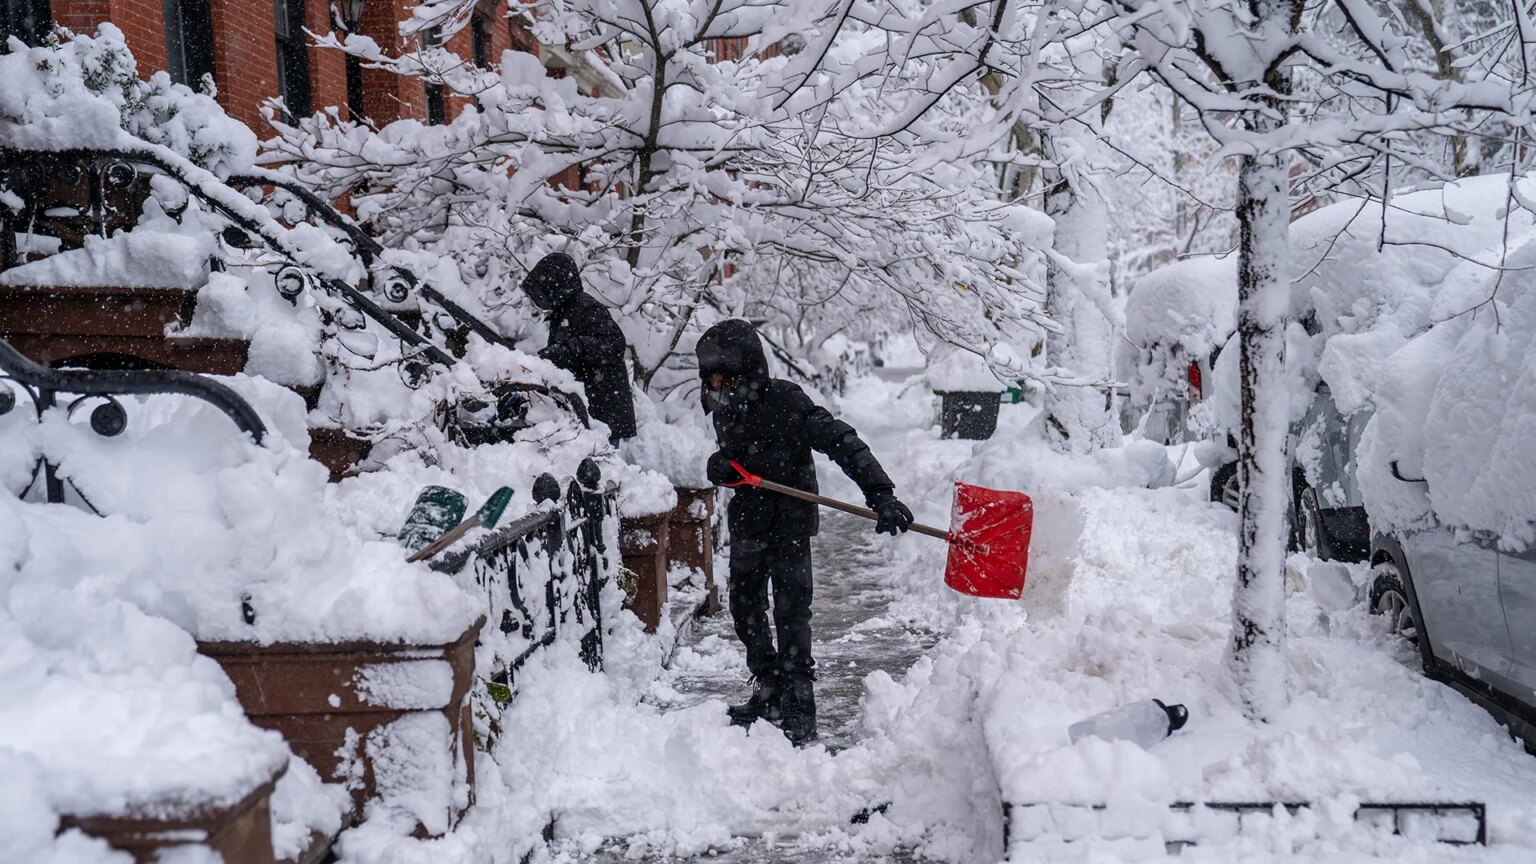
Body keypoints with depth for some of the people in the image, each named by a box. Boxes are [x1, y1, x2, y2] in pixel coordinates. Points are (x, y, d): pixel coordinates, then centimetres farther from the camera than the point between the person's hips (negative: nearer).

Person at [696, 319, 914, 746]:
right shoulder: (724, 407, 1)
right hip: (748, 518, 8)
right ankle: (768, 692, 31)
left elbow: (842, 442, -28)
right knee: (745, 607, 14)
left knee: (791, 611, -8)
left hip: (790, 519, -7)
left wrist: (881, 494, -38)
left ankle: (798, 712, 1)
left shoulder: (785, 400, -22)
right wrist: (718, 466, -11)